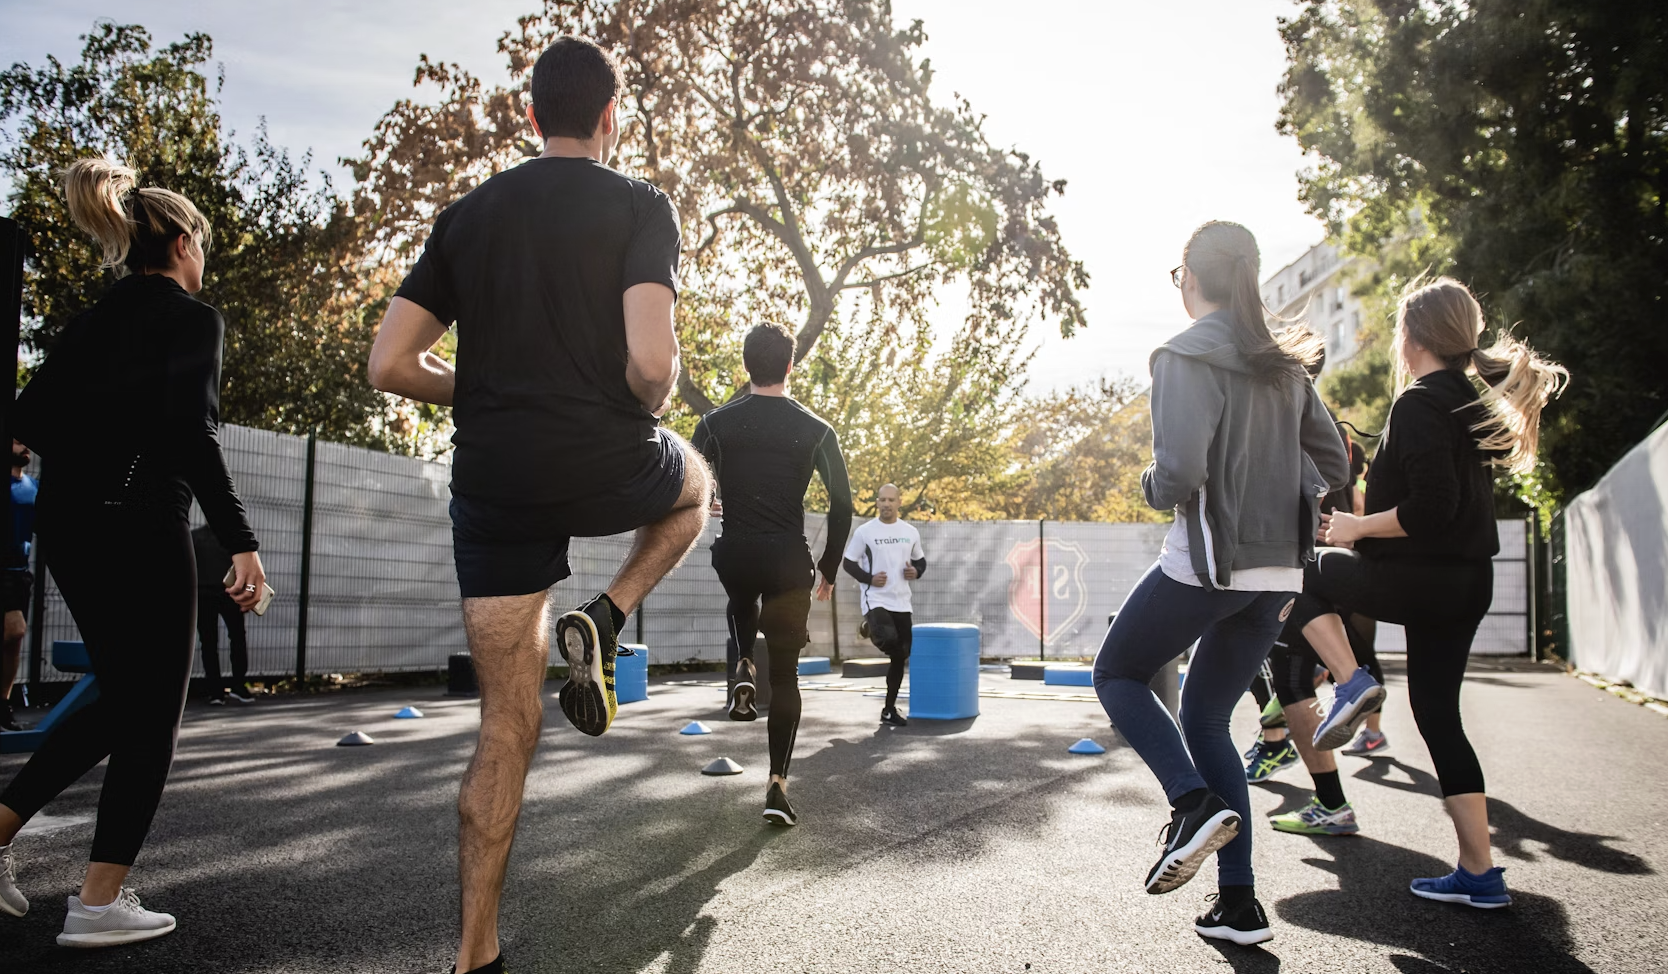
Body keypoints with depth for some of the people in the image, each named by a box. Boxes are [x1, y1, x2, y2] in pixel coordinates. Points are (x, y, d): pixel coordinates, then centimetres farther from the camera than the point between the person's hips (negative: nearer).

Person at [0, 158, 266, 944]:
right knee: (153, 712, 3)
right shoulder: (192, 317, -8)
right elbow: (192, 433, -19)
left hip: (67, 522, 8)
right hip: (137, 526, -8)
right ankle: (101, 901, 7)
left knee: (121, 698, 21)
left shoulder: (96, 317, 14)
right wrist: (241, 542, -18)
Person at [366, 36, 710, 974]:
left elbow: (391, 363, 6)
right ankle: (602, 623, 10)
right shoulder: (640, 206, -2)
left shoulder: (467, 215, 11)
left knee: (507, 726, 11)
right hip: (606, 467, -4)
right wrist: (653, 404, 5)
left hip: (493, 483, 4)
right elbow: (651, 361, -17)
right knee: (695, 483, 33)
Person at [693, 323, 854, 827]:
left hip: (734, 555, 1)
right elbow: (842, 506, 0)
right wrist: (829, 569, 11)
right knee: (785, 675, 9)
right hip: (789, 562, -1)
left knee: (742, 602, 39)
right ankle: (777, 784, 4)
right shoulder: (816, 430, -1)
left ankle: (743, 668, 12)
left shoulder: (716, 423, 0)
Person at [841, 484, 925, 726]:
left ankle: (889, 710, 21)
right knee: (888, 640, -34)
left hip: (901, 602, 4)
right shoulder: (864, 532, -4)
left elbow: (920, 560, 19)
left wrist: (916, 572, -4)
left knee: (899, 658, 7)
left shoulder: (910, 532, 7)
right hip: (875, 600, -4)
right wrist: (868, 578, -15)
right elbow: (848, 562, 1)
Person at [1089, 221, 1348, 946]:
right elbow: (1333, 465, 16)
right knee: (1205, 717, 16)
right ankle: (1239, 903, 14)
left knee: (1117, 674, 15)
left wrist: (1151, 488, -1)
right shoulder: (1283, 363, 12)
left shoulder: (1186, 356, -11)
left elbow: (1180, 472, -21)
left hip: (1207, 564, -7)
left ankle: (1195, 802, -7)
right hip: (1277, 572, 7)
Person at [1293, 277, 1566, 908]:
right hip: (1468, 582, 9)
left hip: (1420, 580, -9)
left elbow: (1431, 507, -24)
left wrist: (1358, 527, -11)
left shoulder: (1419, 404, -15)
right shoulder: (1474, 402, 13)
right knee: (1438, 714, 13)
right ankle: (1480, 874, 15)